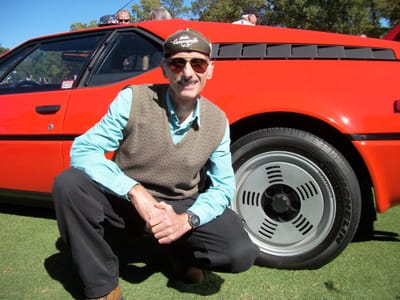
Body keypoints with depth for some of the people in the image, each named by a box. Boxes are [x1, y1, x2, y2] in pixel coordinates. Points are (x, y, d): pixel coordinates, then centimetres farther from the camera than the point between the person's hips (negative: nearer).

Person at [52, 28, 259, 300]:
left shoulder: (218, 122, -7)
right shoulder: (133, 99, -15)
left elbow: (224, 186, -5)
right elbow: (83, 150, -18)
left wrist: (187, 219, -24)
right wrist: (134, 191, -31)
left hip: (181, 207, 1)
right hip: (125, 199, 0)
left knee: (242, 254, -21)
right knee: (69, 183, -29)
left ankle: (181, 255, 14)